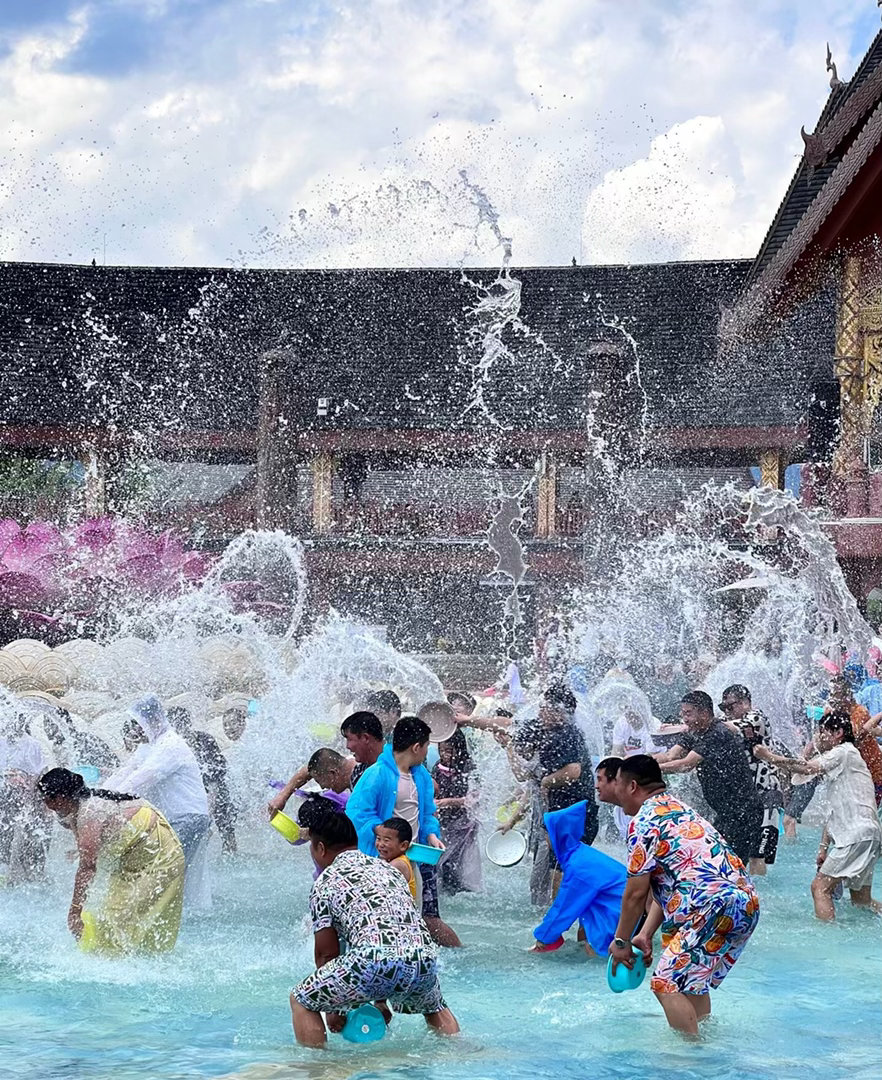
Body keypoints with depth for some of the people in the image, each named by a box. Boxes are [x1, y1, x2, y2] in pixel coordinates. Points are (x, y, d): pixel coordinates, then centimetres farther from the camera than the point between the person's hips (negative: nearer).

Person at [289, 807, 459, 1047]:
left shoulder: (325, 882, 13)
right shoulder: (388, 868, 30)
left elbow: (326, 953, 13)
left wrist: (334, 1009, 24)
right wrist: (381, 1002, 39)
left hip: (377, 959, -6)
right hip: (424, 956, 6)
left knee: (302, 1001, 15)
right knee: (435, 1008, 38)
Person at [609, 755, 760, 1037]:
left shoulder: (643, 822, -6)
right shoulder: (679, 809, 24)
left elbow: (636, 893, -4)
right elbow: (666, 885, 23)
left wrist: (621, 941, 8)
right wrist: (646, 934, 20)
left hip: (716, 906, -10)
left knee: (667, 984, -8)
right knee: (691, 981, 22)